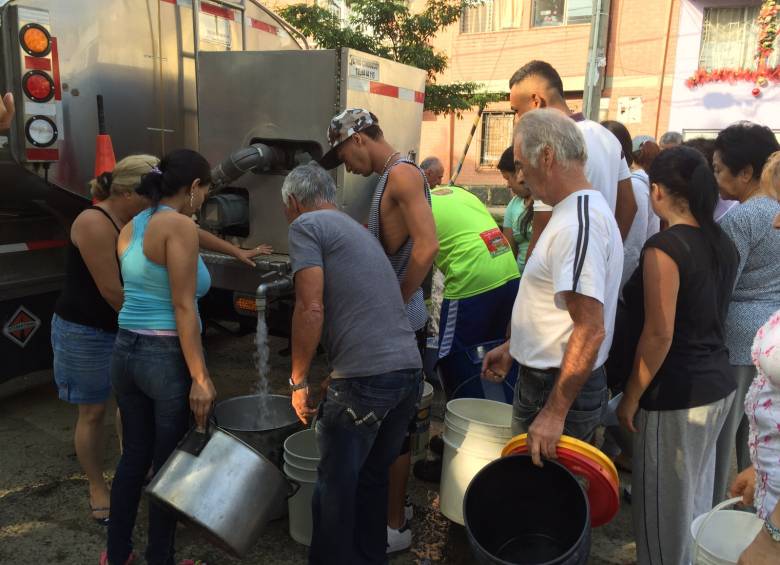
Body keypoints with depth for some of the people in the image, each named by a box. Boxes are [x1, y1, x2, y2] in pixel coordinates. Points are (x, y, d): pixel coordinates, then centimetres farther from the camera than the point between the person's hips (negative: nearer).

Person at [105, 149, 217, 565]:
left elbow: (137, 293, 14)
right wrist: (200, 377, -16)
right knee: (168, 464, 10)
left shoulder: (130, 228, 10)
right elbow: (183, 308, -19)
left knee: (134, 455, 21)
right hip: (168, 358, -8)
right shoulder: (180, 225, -15)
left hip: (125, 352, 8)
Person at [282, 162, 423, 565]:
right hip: (411, 370, 8)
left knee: (335, 486, 11)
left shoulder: (305, 225, 0)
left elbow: (311, 310, -13)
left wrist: (298, 381, -3)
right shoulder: (357, 228, 24)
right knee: (373, 478, 22)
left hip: (364, 377, -8)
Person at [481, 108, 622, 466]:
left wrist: (554, 413, -26)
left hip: (560, 388, -9)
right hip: (547, 378, 9)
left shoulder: (578, 223, -23)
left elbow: (590, 330, -28)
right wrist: (513, 349, 21)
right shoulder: (579, 210, 10)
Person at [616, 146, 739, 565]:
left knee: (663, 505, 8)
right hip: (718, 385, 8)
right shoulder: (723, 244, 6)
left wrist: (630, 397, -12)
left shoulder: (664, 246, -19)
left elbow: (659, 335, -21)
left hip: (677, 395, -8)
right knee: (694, 496, 23)